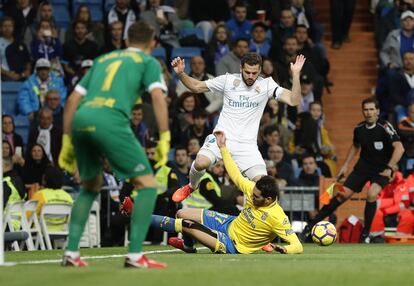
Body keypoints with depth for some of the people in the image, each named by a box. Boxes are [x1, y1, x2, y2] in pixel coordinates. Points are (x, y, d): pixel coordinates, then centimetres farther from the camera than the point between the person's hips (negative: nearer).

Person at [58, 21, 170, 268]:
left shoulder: (103, 59, 32)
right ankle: (135, 255, -6)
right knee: (148, 184, 3)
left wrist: (67, 141, 29)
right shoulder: (149, 62, 18)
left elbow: (73, 99, 27)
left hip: (80, 120, 6)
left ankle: (71, 253, 17)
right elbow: (158, 97, 0)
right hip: (110, 120, -6)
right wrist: (165, 137, -4)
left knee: (91, 186, 25)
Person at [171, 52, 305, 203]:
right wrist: (181, 74, -8)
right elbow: (196, 87, 9)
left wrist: (295, 74, -21)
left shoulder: (266, 84, 1)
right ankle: (191, 186, 8)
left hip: (247, 144, 1)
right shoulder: (228, 80, 1)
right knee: (201, 163, -27)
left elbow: (293, 100, -8)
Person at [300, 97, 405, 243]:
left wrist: (389, 168, -34)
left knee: (372, 194, -29)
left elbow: (399, 148, -26)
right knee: (343, 195, -1)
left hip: (381, 169, -5)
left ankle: (365, 234, -13)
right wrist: (345, 165, 14)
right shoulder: (359, 128, -1)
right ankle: (310, 226, 7)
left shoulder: (384, 127, -19)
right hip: (363, 166, 5)